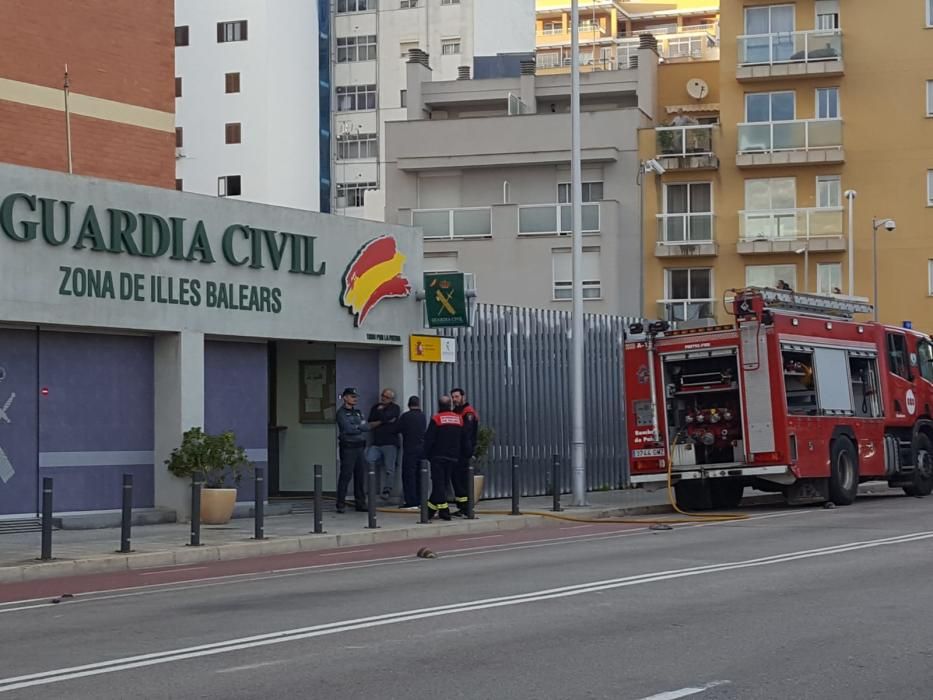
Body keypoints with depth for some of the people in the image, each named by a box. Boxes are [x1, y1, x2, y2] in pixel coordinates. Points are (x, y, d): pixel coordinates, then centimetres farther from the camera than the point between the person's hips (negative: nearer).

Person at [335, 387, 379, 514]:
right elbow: (348, 429, -15)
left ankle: (360, 502, 14)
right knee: (346, 475, -7)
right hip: (348, 447, -7)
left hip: (360, 446, 7)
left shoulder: (357, 412, 18)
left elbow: (367, 427, 11)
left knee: (360, 475, 8)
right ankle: (341, 504, -5)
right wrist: (360, 427, -2)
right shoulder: (341, 413, -5)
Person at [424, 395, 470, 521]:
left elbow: (429, 440, -10)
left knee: (438, 483, -3)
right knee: (443, 483, 11)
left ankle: (444, 511, -12)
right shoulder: (459, 419, 7)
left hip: (438, 457, -5)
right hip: (453, 457, 5)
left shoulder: (436, 419, -8)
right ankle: (431, 509, 16)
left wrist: (426, 455, -3)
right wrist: (462, 456, 18)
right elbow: (464, 441, 12)